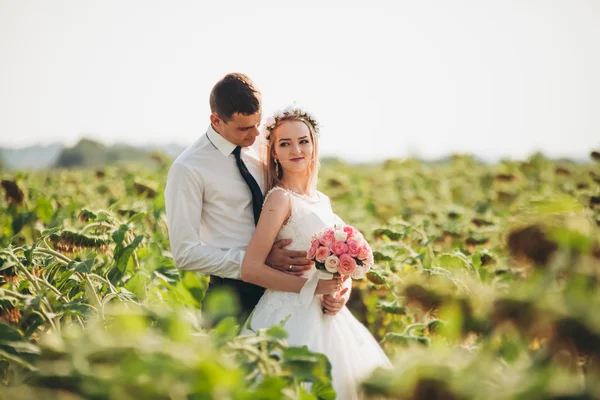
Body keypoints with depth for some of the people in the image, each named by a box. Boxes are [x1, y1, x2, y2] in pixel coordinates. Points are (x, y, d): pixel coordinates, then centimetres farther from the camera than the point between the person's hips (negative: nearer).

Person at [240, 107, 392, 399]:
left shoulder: (322, 200, 11)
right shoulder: (280, 198, -11)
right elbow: (250, 269, -18)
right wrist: (309, 285, -16)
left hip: (326, 316, 8)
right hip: (295, 317, -8)